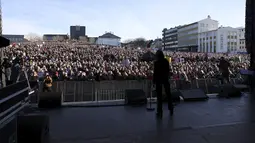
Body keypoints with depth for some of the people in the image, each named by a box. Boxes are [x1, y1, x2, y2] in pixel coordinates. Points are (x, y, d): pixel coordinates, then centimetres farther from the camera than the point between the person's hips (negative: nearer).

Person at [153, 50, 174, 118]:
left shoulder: (156, 63, -14)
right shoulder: (166, 61, -2)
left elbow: (155, 72, -13)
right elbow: (168, 71, 4)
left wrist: (154, 81, -3)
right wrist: (168, 77, 16)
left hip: (158, 79, -4)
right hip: (165, 79, 4)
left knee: (159, 96, 4)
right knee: (168, 94, 17)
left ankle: (159, 112, 8)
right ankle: (171, 109, 27)